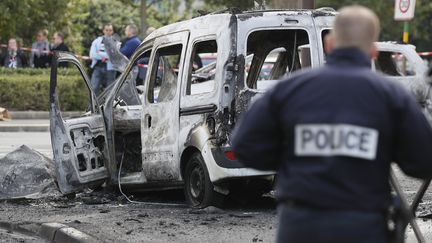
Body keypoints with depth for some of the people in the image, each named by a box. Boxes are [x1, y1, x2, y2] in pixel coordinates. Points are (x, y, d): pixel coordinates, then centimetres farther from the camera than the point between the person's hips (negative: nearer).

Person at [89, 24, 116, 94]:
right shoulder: (97, 41, 11)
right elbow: (92, 55, 0)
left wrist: (100, 53, -7)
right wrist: (105, 56, -9)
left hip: (110, 68, -1)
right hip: (98, 67, 1)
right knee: (94, 88, -9)